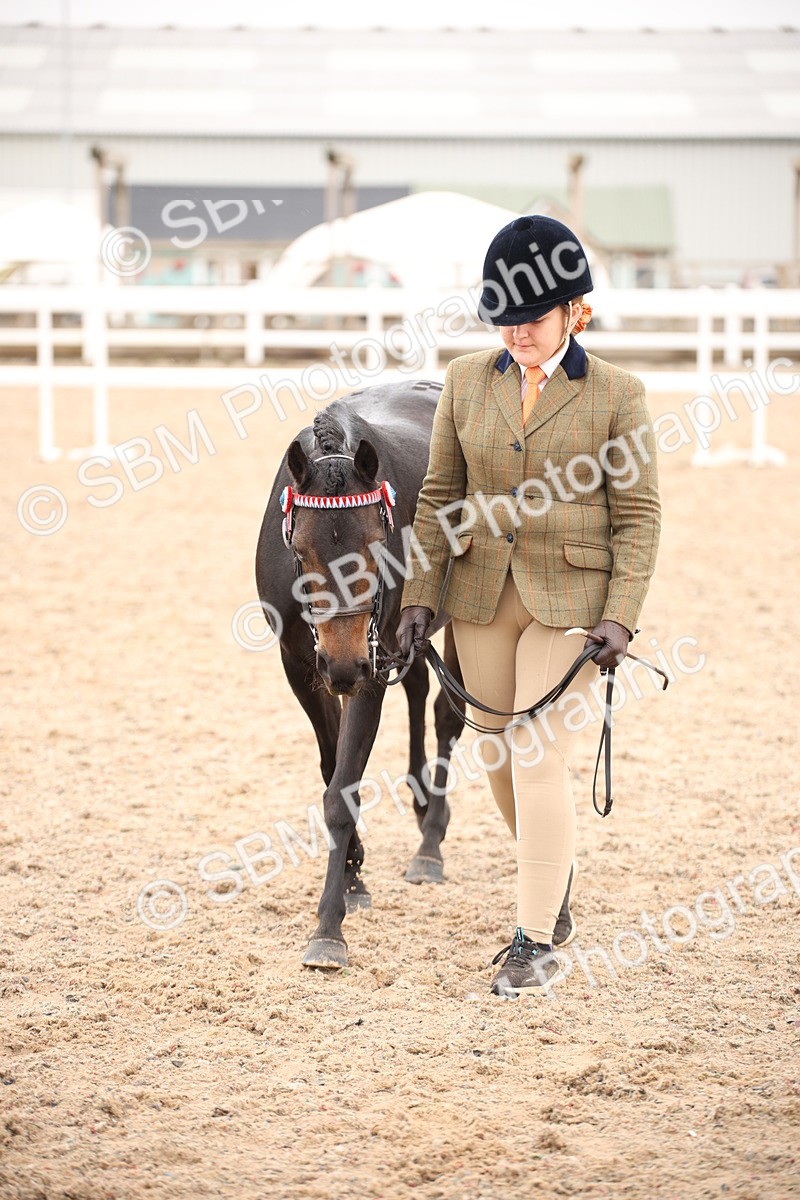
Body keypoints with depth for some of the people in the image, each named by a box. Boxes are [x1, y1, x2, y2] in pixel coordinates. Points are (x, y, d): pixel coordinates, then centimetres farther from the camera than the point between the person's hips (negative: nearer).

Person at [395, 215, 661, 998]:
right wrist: (421, 596, 2)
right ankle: (556, 882, 36)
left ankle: (537, 940, 0)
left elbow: (638, 515, -4)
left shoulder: (615, 395, -5)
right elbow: (439, 495, 7)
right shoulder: (467, 382, 4)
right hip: (482, 597, 4)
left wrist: (620, 615, -13)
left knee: (539, 765, -9)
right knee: (499, 757, 12)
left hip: (569, 603, -4)